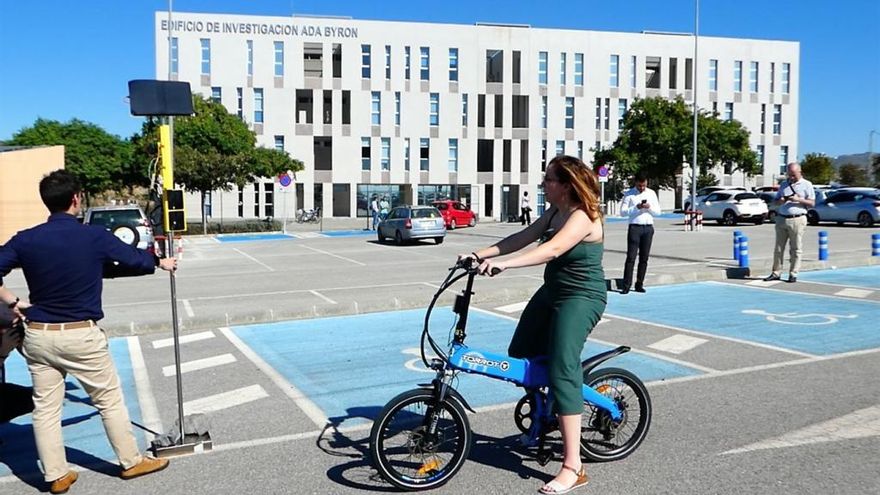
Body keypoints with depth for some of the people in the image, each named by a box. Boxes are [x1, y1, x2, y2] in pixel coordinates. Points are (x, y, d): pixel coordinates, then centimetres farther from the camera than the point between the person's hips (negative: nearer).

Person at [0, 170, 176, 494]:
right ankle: (131, 462, 22)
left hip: (38, 335, 4)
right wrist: (161, 263, 23)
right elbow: (135, 260, 4)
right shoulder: (95, 237, -10)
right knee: (110, 400, 10)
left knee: (45, 407, 13)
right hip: (81, 335, -4)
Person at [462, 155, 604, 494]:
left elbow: (552, 249, -36)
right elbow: (521, 238, 4)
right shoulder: (553, 214, 9)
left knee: (562, 371, -15)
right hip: (552, 293, 9)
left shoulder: (583, 217, -20)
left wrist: (504, 265, -45)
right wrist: (481, 254, -7)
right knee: (519, 355, 12)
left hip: (581, 298, -9)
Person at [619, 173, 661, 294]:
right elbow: (623, 212, -5)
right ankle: (626, 285, -8)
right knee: (631, 257, -7)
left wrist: (649, 207, -9)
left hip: (648, 228, 4)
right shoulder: (629, 194, 1)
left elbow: (658, 212, 11)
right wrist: (636, 207, -17)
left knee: (644, 257, 5)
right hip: (635, 227, -3)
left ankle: (639, 284, 12)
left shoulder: (651, 193, 11)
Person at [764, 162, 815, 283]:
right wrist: (781, 201, -4)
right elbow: (776, 200, 19)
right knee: (778, 248, 4)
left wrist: (799, 200, -15)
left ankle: (793, 274, 5)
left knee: (796, 249, -1)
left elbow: (812, 203, 0)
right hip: (781, 218, 4)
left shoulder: (806, 185, 4)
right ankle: (776, 273, 9)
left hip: (797, 219, -4)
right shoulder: (783, 184, 17)